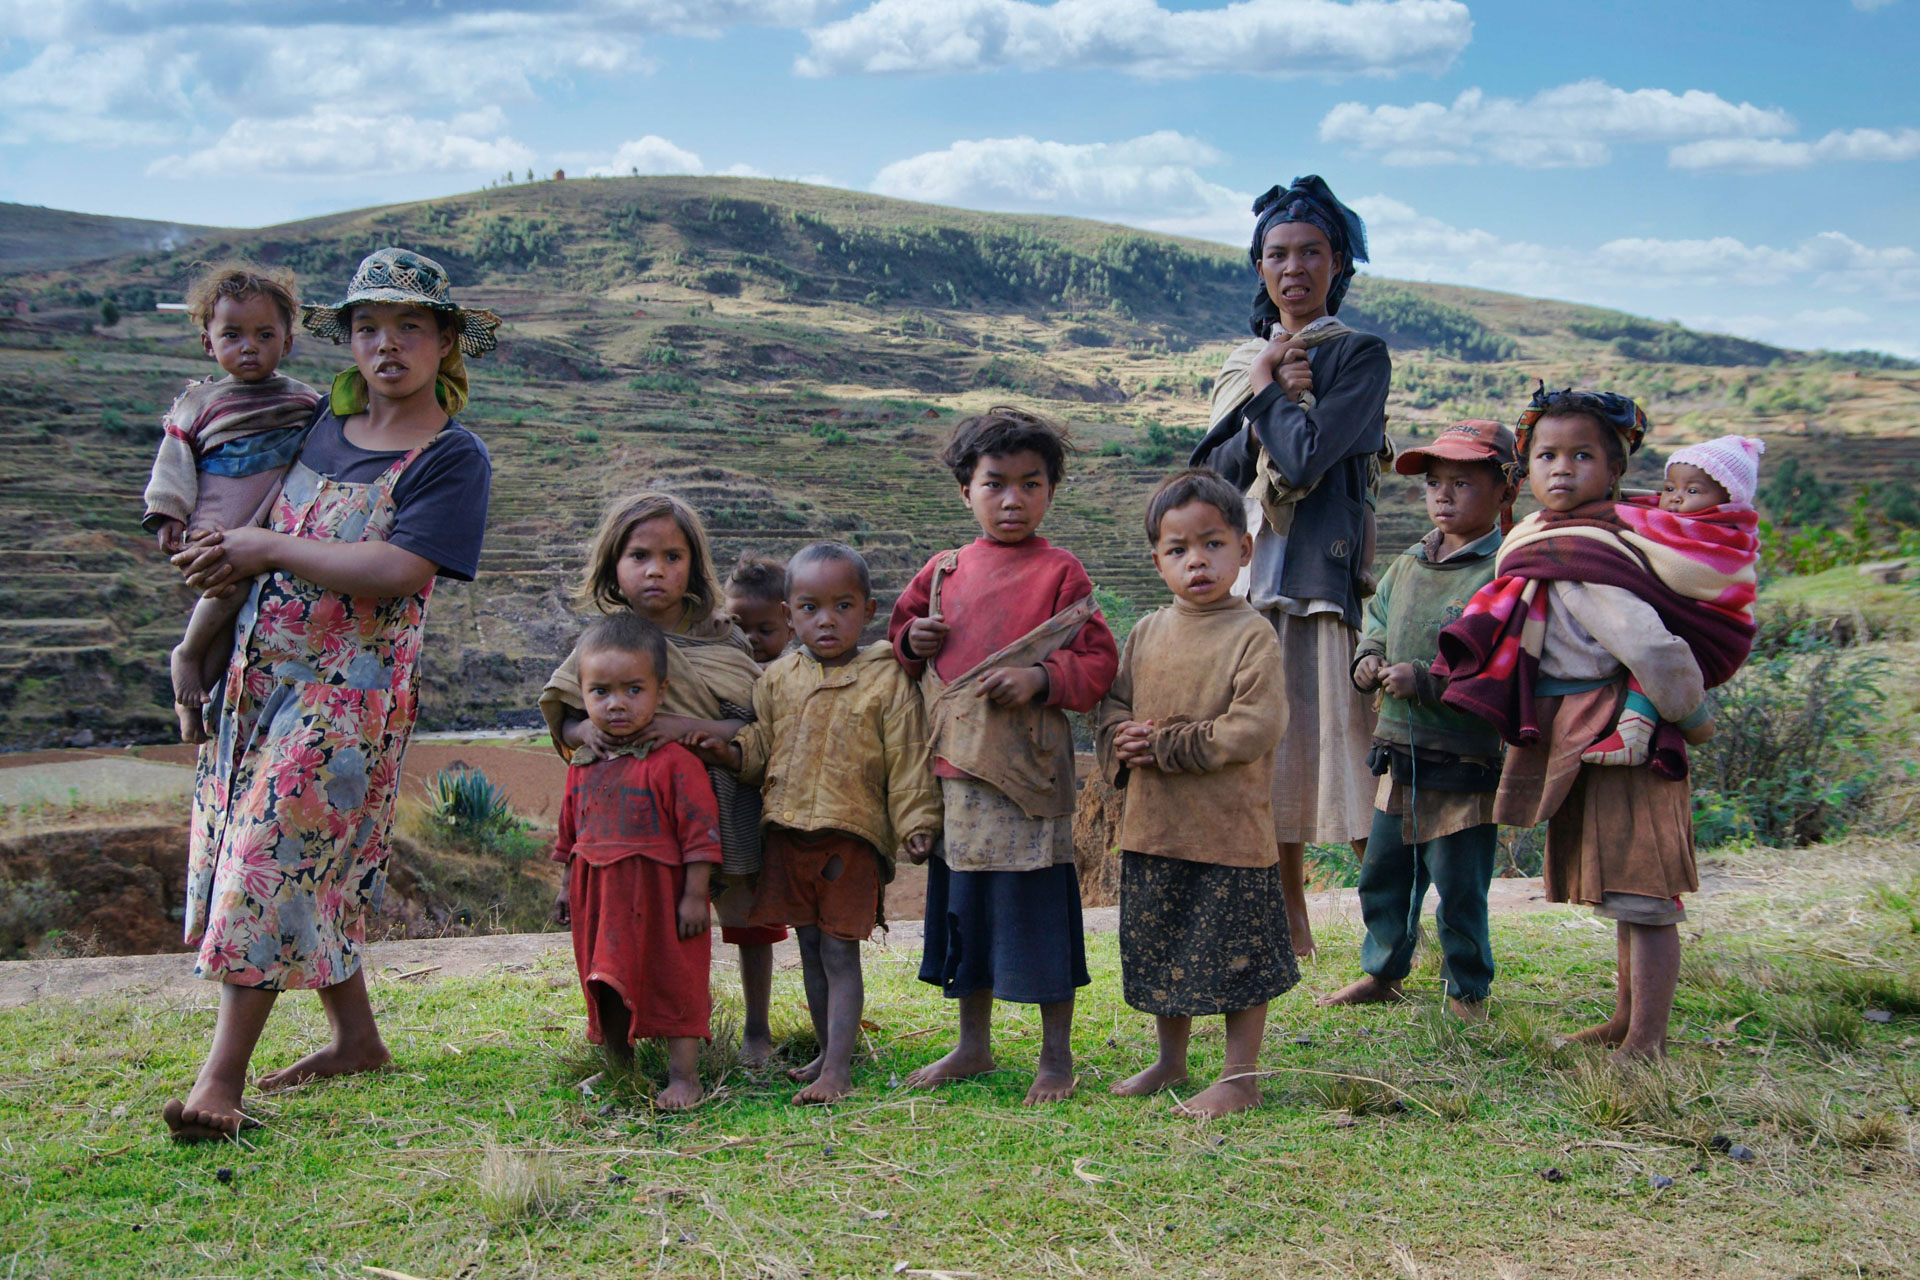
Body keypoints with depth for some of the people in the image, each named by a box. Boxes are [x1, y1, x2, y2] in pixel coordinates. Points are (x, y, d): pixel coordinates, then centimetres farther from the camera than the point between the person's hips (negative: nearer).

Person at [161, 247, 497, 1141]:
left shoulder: (453, 457, -10)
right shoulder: (326, 424, 11)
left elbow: (393, 572, -22)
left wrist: (265, 548, -14)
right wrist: (224, 557, 4)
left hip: (351, 690, -7)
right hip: (262, 669, 7)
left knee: (275, 863, -8)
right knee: (307, 869, 12)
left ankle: (221, 1078, 0)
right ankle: (356, 1038, 27)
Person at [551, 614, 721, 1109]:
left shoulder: (674, 762, -14)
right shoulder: (582, 766, 6)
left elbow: (701, 832, -13)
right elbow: (570, 832, 18)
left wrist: (695, 895, -14)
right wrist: (568, 886, 18)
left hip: (659, 894, -6)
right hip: (598, 897, 6)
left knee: (675, 984, 2)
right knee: (605, 985, 16)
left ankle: (683, 1076, 12)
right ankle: (617, 1070, 33)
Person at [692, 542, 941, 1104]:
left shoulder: (887, 679, -5)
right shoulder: (778, 678, 7)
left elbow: (907, 761, -4)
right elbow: (763, 742, 15)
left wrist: (916, 824, -9)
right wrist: (735, 751, -6)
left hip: (852, 835, -5)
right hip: (787, 833, 5)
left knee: (840, 953, -3)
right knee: (810, 951, 15)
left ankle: (838, 1068, 2)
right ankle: (825, 1051, 29)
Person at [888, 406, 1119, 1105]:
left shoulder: (1060, 573, -4)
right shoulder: (943, 570, 10)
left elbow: (1098, 660, -6)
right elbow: (902, 627, 23)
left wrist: (1040, 679, -21)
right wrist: (911, 641, 1)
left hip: (1028, 765, -5)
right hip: (955, 765, 5)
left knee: (1038, 904, 0)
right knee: (961, 901, 14)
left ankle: (1057, 1056, 16)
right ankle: (973, 1046, 31)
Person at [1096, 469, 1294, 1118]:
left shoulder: (1253, 635, -11)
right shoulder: (1146, 633, 9)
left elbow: (1253, 728, -19)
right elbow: (1113, 706, 14)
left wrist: (1167, 746, -17)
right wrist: (1121, 745, -8)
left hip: (1230, 828, -6)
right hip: (1153, 825, 6)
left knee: (1237, 954, 3)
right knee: (1160, 950, 18)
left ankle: (1241, 1077, 18)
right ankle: (1170, 1062, 35)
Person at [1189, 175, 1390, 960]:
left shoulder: (1358, 356, -1)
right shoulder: (1244, 362, 16)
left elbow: (1305, 458, -15)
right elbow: (1215, 471, 3)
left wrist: (1269, 390, -2)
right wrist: (1267, 390, -6)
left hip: (1322, 573, -6)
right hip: (1249, 573, 6)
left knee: (1332, 740, -8)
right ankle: (1288, 918, 22)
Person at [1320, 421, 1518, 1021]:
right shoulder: (1407, 565, 9)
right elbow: (1377, 622, 25)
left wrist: (1425, 680, -24)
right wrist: (1367, 661, 4)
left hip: (1466, 767, -7)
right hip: (1399, 756, 7)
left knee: (1460, 889, 5)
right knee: (1382, 876, 17)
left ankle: (1468, 992, 25)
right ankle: (1383, 972, 36)